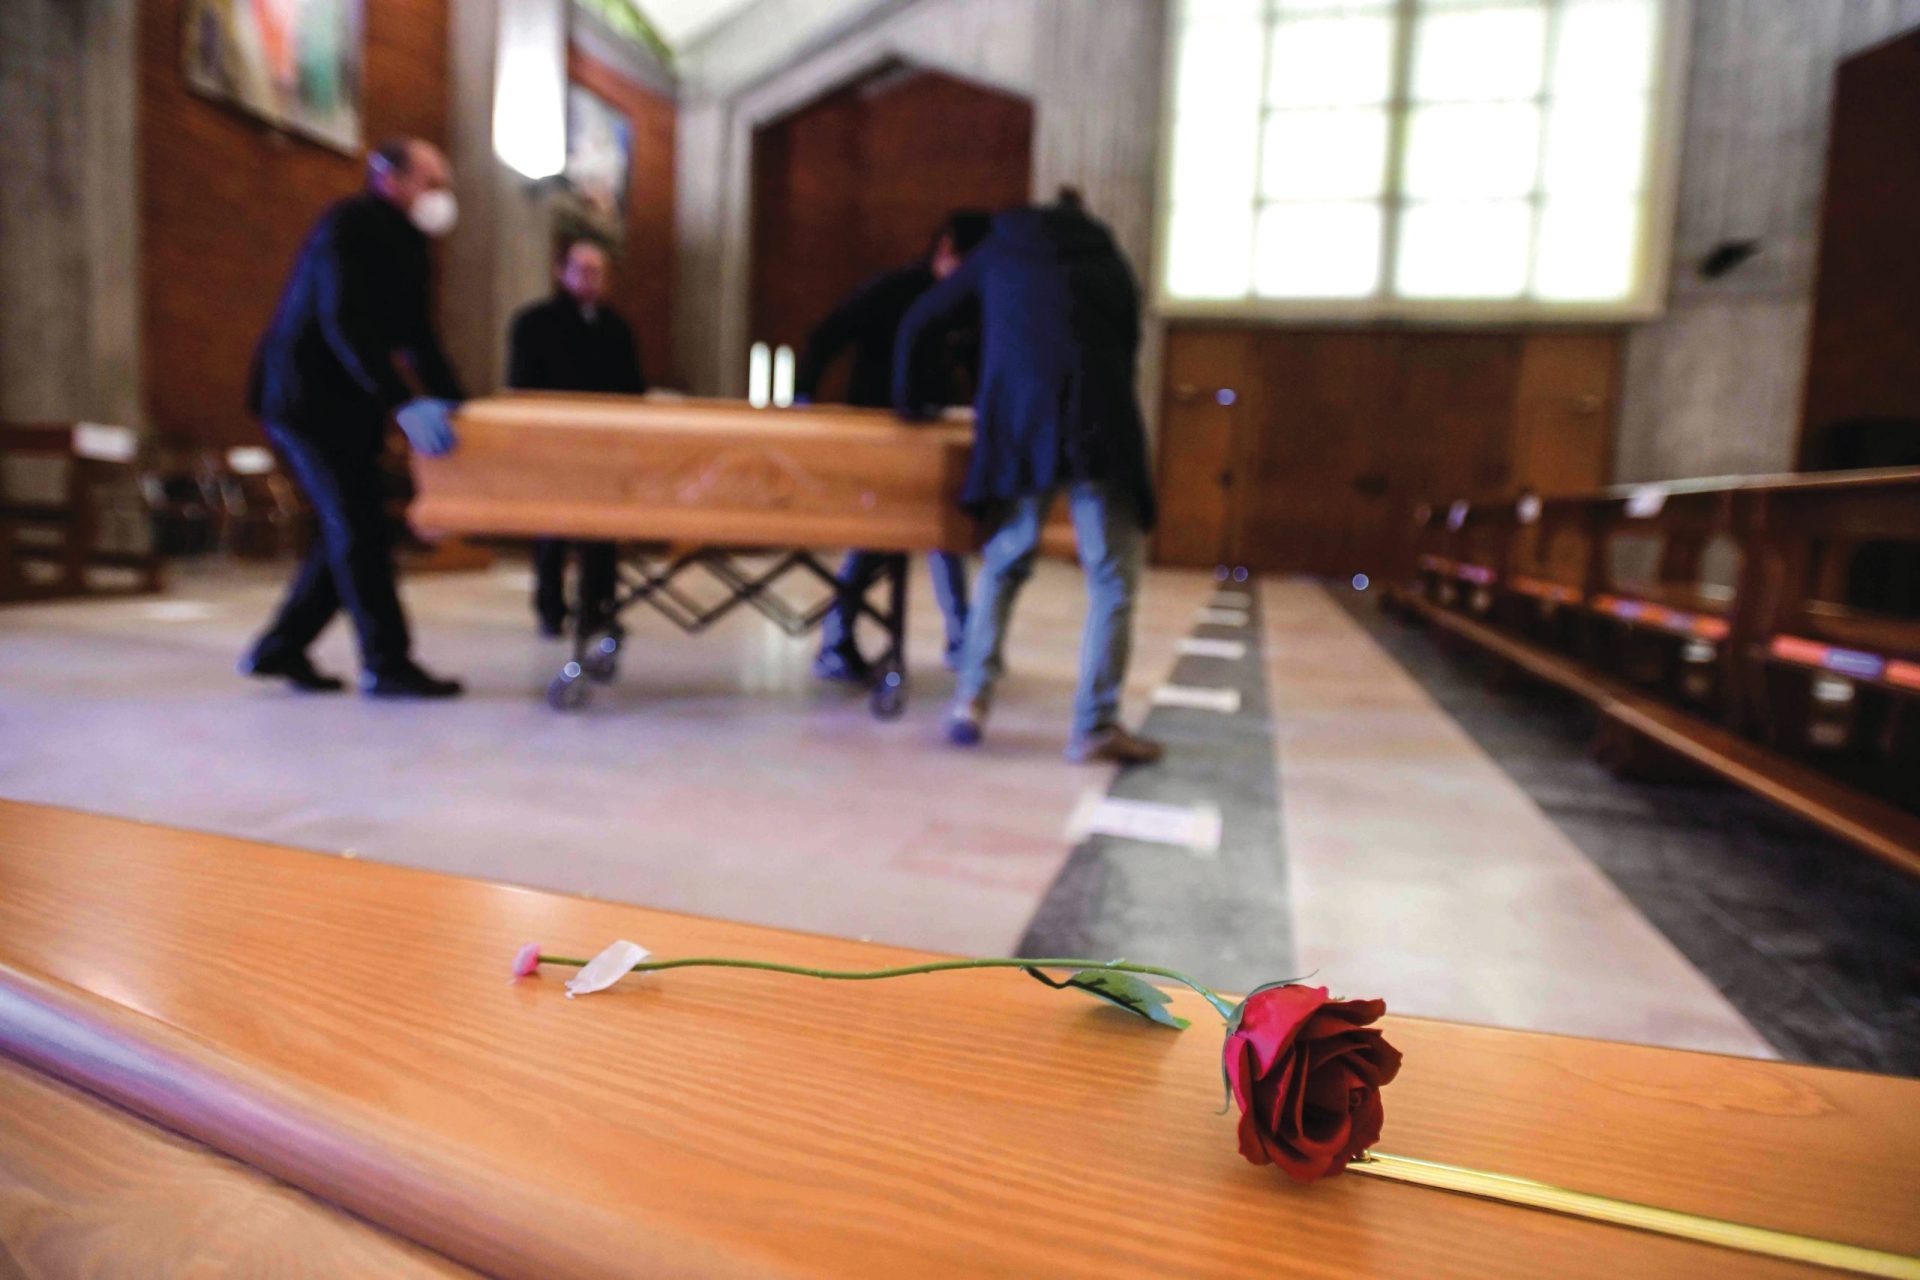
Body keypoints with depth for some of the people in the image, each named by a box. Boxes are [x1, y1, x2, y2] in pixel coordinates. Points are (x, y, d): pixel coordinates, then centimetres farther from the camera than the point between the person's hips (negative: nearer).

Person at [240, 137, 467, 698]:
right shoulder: (348, 226, -13)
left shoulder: (407, 245, 15)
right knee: (360, 529, -10)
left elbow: (418, 339, 17)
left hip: (347, 406, 9)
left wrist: (455, 405, 5)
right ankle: (386, 663, -5)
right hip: (305, 397, -9)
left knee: (350, 530, 9)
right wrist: (405, 402, -37)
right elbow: (344, 323, -26)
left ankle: (279, 648, 19)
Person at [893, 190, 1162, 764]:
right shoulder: (1111, 264, 25)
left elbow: (916, 323, 25)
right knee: (1112, 579, 3)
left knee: (1003, 561, 16)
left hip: (1017, 424, 1)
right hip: (1100, 426, -1)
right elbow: (1125, 350, 20)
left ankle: (972, 698, 9)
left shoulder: (998, 250, 25)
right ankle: (1095, 727, 0)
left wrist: (908, 401, 37)